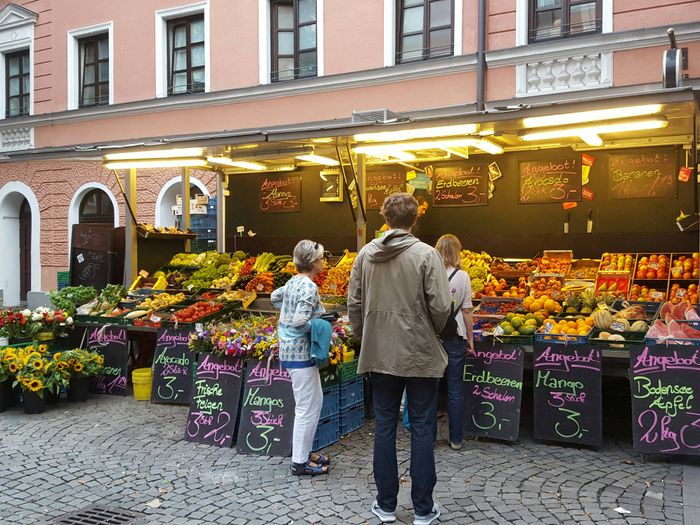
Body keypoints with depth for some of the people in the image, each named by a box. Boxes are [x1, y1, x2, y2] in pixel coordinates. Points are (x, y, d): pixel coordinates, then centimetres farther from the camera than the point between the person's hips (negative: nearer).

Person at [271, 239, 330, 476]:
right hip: (301, 352, -10)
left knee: (316, 401, 19)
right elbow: (300, 322, -28)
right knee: (307, 408, 0)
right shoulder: (309, 287, -20)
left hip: (290, 349, 10)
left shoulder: (293, 282, 8)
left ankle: (305, 451, 29)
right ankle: (300, 462, 10)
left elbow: (274, 297, 27)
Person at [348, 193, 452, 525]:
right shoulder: (426, 254, -12)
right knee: (422, 430, 8)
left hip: (379, 356, 3)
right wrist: (431, 332, 5)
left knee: (384, 428, 12)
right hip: (420, 355, -3)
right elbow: (441, 306, -14)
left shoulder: (365, 255, 0)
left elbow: (354, 304, 2)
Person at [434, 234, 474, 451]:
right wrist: (470, 338, 6)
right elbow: (467, 311, -4)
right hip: (454, 336, -1)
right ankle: (456, 439, 14)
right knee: (455, 390, 7)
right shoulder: (462, 276, -5)